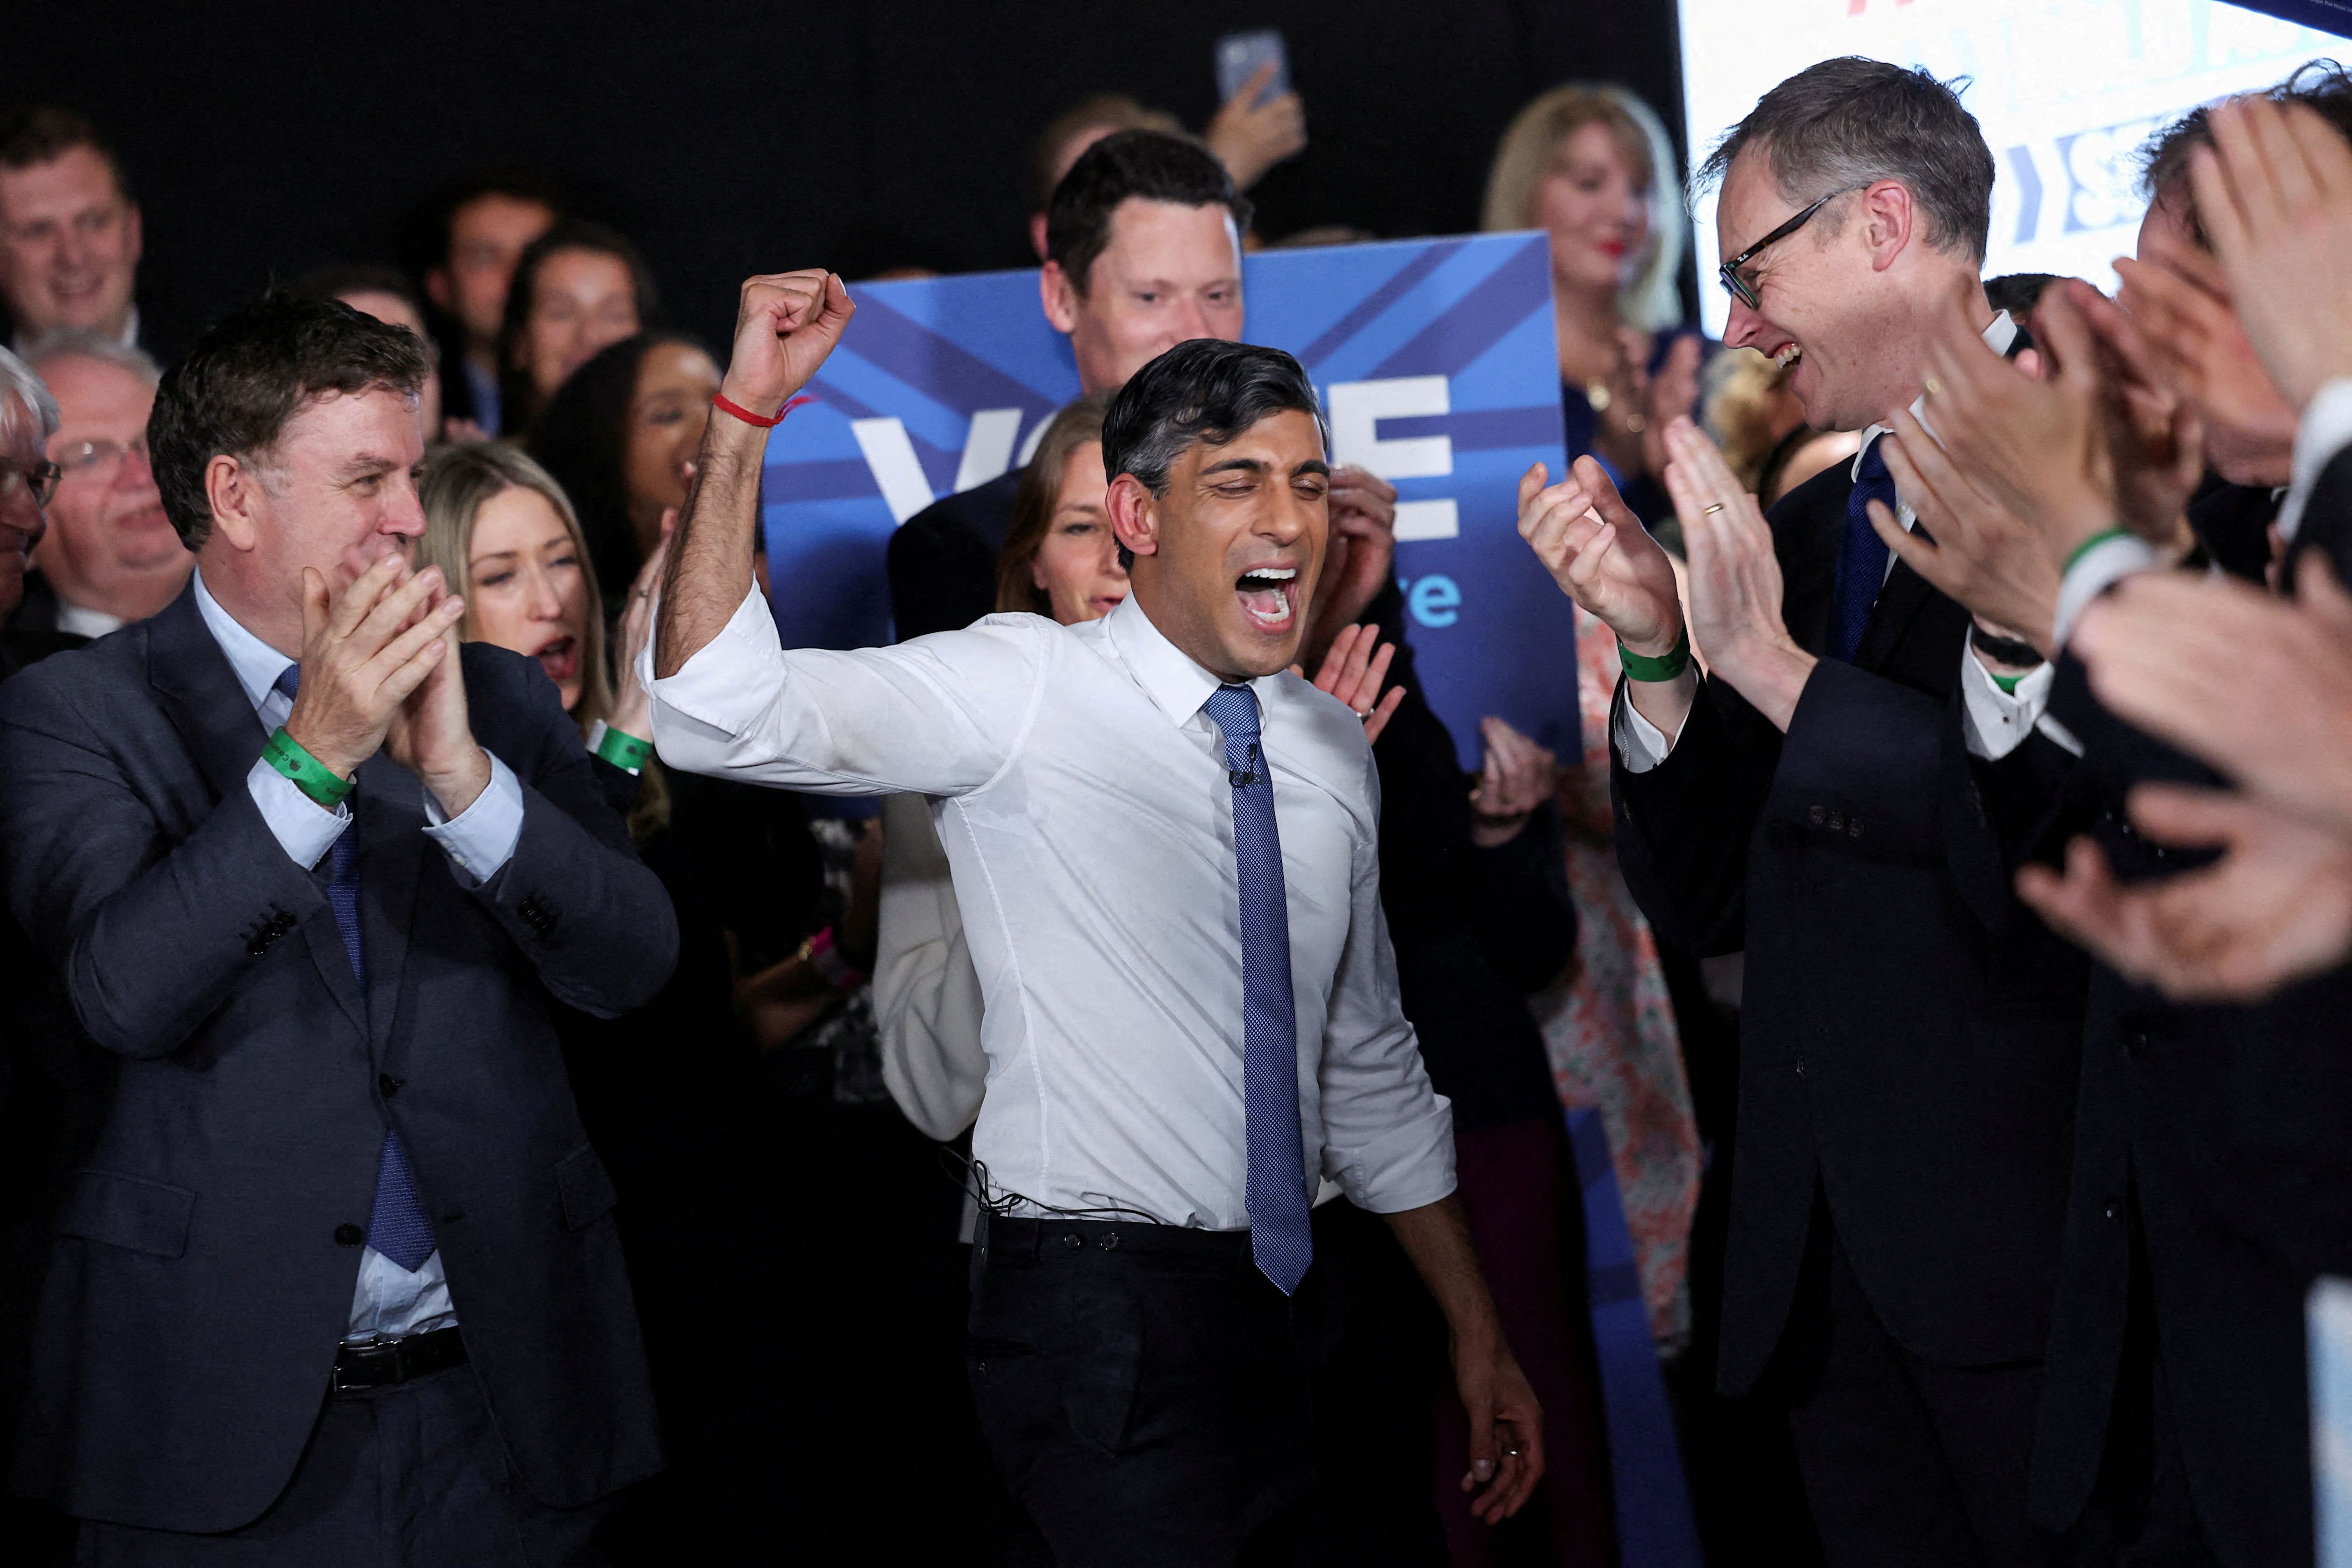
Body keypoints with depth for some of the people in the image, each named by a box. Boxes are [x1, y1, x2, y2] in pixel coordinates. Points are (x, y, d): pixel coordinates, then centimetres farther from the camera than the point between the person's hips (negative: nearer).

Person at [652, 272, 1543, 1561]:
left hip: (1283, 1312, 7)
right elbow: (718, 717, -22)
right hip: (1103, 1317, -7)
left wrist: (1478, 1337, 20)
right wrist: (748, 413, -31)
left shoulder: (1330, 750, 12)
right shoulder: (1024, 693, -8)